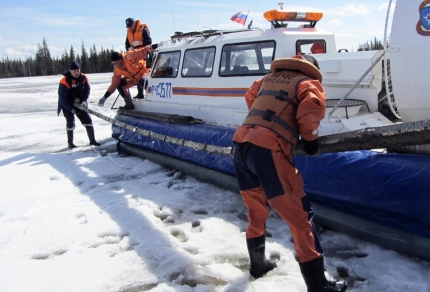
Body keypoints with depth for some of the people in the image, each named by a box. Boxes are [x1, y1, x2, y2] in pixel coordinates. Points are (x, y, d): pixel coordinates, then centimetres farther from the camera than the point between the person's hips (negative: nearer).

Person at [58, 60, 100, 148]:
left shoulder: (83, 78, -10)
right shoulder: (64, 82, -22)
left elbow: (87, 89, 1)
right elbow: (62, 98, -20)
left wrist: (83, 100, -13)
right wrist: (71, 109, -22)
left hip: (79, 104, 4)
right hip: (67, 106, -4)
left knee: (88, 120, 0)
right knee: (70, 123, -5)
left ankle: (92, 140, 9)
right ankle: (70, 142, 11)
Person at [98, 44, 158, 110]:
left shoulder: (130, 56, -30)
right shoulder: (117, 69, -10)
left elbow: (142, 52, -34)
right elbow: (114, 83, -7)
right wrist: (105, 96, -14)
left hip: (144, 73, -7)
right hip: (133, 78, 7)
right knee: (119, 84, -5)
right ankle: (129, 104, 4)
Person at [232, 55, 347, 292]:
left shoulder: (268, 78, 27)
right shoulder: (309, 83, 9)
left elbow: (250, 97, 41)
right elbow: (311, 109, -9)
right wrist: (310, 139, 6)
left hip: (241, 142, 7)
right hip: (269, 150, -7)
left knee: (256, 210, 25)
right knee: (299, 216, 2)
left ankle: (257, 263, 41)